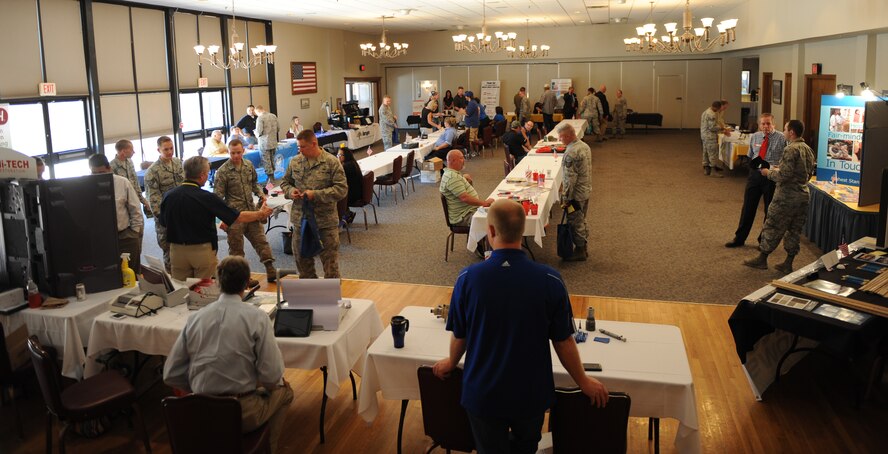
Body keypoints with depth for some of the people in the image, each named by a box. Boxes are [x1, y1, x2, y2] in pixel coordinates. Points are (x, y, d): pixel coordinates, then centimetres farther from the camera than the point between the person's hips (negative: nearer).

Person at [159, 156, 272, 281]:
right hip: (203, 251, -4)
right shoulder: (207, 198, -17)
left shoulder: (168, 196, -6)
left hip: (177, 250, 4)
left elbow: (163, 222, 9)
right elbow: (238, 217, -10)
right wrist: (260, 214, 5)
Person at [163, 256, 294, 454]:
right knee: (284, 391, 26)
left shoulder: (195, 317, -1)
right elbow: (271, 376, -14)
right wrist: (278, 384, 8)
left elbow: (171, 375, 3)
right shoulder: (256, 317, -12)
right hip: (243, 414, -4)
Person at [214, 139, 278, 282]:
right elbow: (218, 196, -10)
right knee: (236, 247, 6)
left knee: (261, 241, 6)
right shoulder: (223, 171, -10)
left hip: (251, 211, 5)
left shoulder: (249, 165, 6)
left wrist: (261, 194, 2)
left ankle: (271, 271, 11)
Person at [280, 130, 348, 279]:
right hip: (301, 218, 5)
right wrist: (291, 190, -7)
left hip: (326, 220, -4)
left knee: (330, 258, 5)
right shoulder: (295, 161, 3)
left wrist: (316, 194, -20)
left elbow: (342, 189, -13)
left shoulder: (331, 162, -9)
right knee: (302, 257, 16)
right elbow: (285, 182, 17)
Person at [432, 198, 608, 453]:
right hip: (531, 394, 1)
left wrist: (451, 363, 17)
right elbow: (563, 342, -10)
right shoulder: (550, 280, -20)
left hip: (483, 394, 0)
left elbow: (459, 336, -6)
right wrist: (583, 381, 8)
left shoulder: (468, 278, -19)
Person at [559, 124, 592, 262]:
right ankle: (583, 248, 30)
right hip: (586, 191, 9)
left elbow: (570, 178, -24)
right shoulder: (585, 146, 5)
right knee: (582, 222, 20)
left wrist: (565, 198, -17)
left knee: (575, 224, 4)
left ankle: (579, 252, 15)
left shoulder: (571, 153, -24)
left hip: (576, 194, -9)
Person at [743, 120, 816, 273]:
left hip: (786, 197, -8)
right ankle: (788, 264, 18)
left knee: (772, 228, 4)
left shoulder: (791, 149, -18)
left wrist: (769, 173, -5)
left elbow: (784, 175, -23)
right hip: (803, 196, 8)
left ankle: (762, 259, 14)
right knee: (794, 231, 12)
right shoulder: (808, 149, 9)